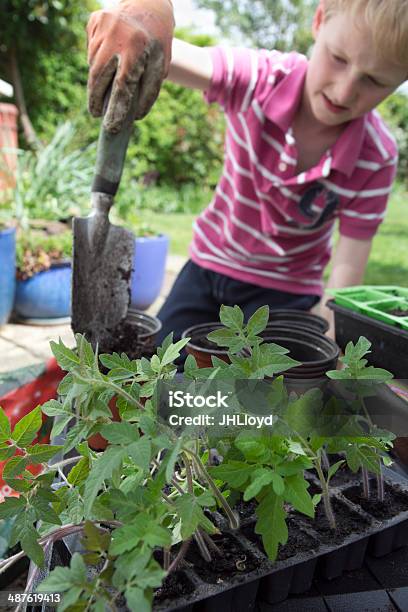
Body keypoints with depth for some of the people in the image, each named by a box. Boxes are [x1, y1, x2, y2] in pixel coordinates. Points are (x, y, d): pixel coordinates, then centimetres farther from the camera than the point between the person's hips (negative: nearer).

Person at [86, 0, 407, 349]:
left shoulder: (376, 161, -20)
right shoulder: (259, 78, -21)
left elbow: (348, 268, -17)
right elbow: (160, 54, -34)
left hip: (285, 293, -1)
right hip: (209, 265, 2)